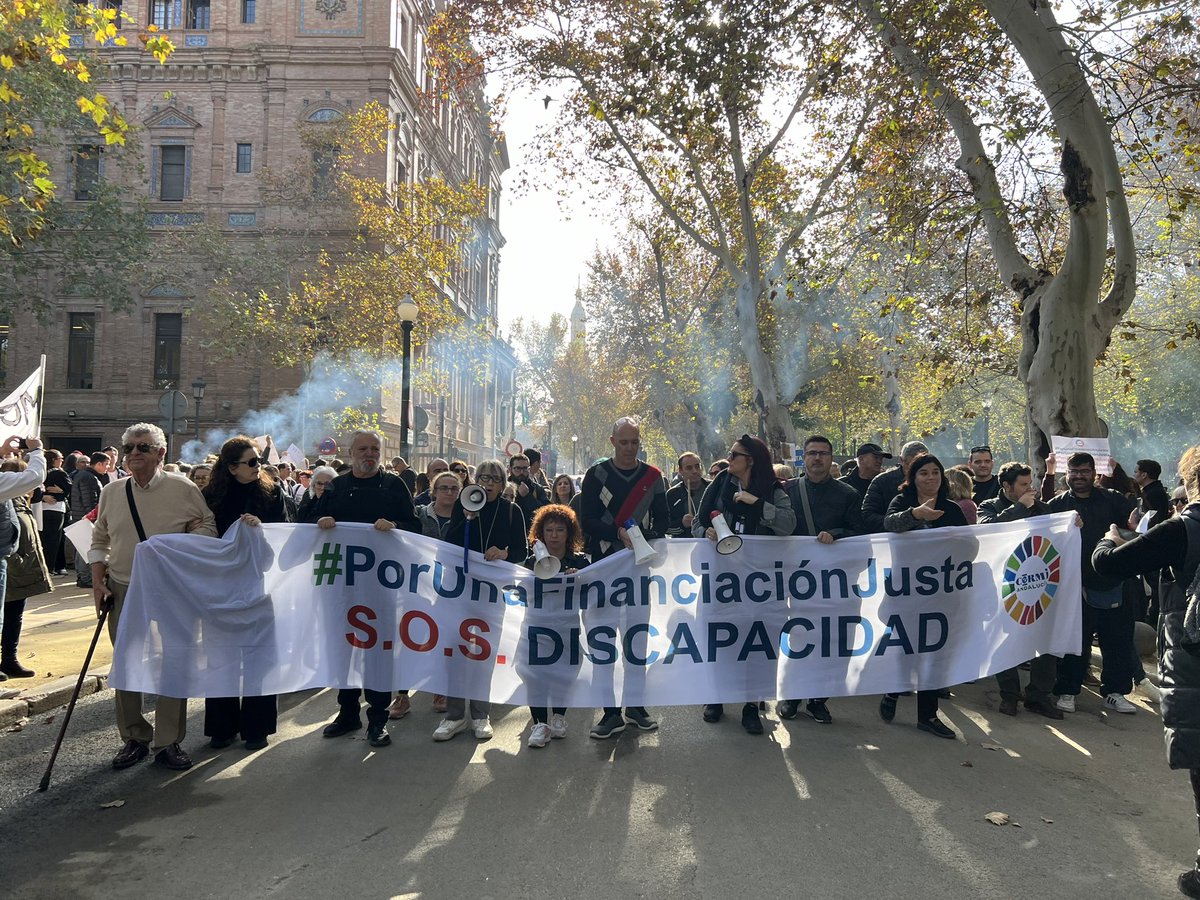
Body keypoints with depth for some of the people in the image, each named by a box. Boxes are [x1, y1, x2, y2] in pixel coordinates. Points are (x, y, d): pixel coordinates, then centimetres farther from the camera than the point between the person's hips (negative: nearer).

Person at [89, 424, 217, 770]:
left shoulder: (183, 489, -5)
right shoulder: (111, 492, 7)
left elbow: (207, 526, 2)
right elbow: (99, 540, 14)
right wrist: (98, 581, 5)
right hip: (123, 591, 3)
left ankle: (168, 742, 14)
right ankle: (134, 739, 25)